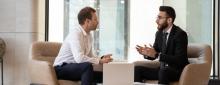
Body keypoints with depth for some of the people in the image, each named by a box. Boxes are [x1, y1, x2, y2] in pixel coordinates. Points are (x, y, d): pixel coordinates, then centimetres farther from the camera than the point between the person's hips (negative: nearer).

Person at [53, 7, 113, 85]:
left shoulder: (89, 35, 7)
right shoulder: (75, 34, -21)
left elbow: (90, 56, 13)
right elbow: (79, 58, -33)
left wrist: (102, 58, -6)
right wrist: (99, 61, -26)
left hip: (75, 68, 9)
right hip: (62, 69, -9)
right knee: (87, 66, -34)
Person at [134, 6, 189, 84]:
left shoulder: (180, 34, -14)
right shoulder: (159, 33, 8)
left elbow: (179, 60, -23)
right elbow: (153, 55, 13)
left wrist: (157, 55, -30)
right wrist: (146, 53, -12)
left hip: (178, 71, -7)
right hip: (162, 70, 7)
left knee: (163, 71, -38)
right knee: (137, 69, -9)